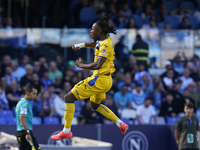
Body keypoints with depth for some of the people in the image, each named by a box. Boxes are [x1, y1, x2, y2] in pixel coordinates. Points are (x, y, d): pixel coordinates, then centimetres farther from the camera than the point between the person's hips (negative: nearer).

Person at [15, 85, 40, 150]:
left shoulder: (20, 102, 20)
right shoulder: (25, 103, -11)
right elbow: (22, 118, -22)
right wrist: (27, 132, -27)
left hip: (20, 133, 10)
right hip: (25, 132, -10)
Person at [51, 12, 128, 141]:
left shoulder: (105, 45, -20)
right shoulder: (105, 39, 8)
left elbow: (98, 65, -30)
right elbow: (95, 43, 34)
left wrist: (81, 65, -18)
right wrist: (80, 45, 25)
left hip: (99, 80, -10)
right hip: (106, 80, 10)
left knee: (69, 97, -8)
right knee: (95, 105, 31)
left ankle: (66, 131, -6)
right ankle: (120, 124, 25)